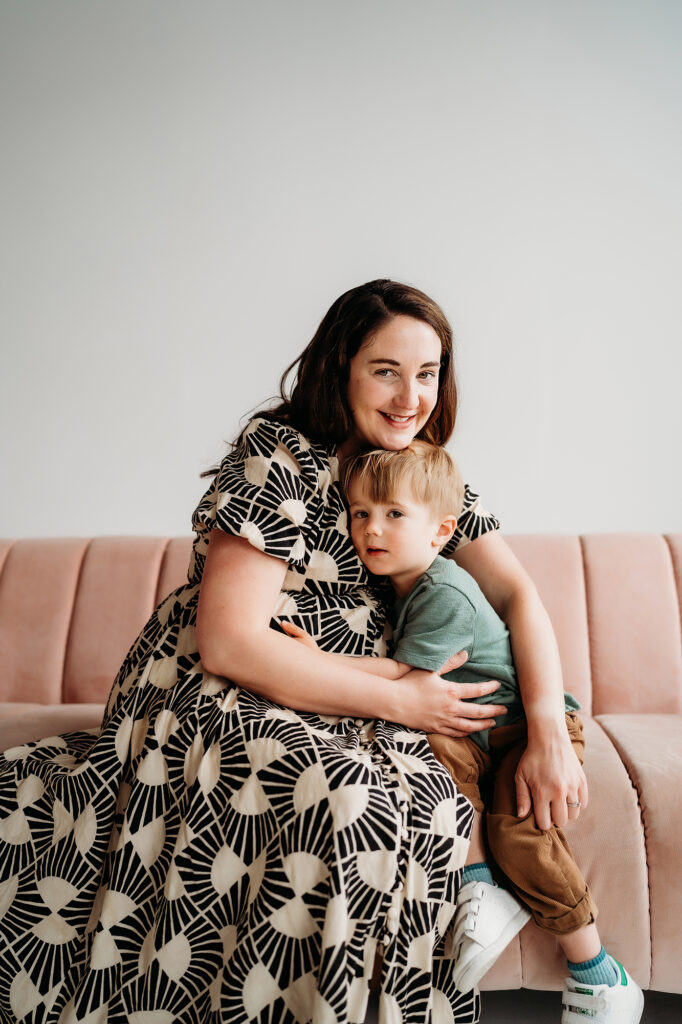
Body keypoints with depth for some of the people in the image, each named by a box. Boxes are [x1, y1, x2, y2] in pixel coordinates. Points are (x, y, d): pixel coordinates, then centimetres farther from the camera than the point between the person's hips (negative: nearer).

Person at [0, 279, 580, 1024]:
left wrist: (548, 730, -14)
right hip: (219, 702, -5)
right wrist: (400, 700, -17)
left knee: (430, 805, -25)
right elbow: (229, 644, -21)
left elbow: (517, 595, 4)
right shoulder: (279, 460, -13)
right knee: (345, 804, -34)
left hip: (335, 723, 6)